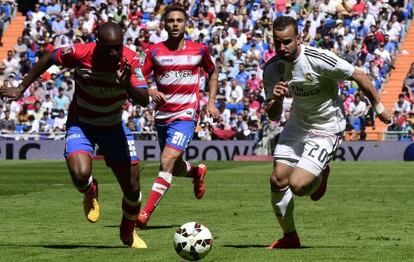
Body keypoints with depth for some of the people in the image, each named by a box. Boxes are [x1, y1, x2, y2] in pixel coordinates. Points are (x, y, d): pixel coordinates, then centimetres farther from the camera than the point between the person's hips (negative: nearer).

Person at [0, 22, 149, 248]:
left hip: (113, 127, 2)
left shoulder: (130, 60, -21)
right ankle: (90, 193, 10)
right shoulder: (80, 53, -25)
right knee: (80, 175, -30)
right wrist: (21, 89, -1)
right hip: (80, 125, -2)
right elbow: (48, 58, -5)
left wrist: (127, 85, -44)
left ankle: (128, 232, 34)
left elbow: (144, 101, -24)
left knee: (133, 189, 2)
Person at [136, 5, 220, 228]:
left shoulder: (199, 50, 1)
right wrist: (150, 92, -19)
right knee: (175, 168, 17)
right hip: (162, 115, 3)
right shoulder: (155, 52, 0)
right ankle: (198, 172, 53)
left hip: (186, 115, -3)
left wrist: (211, 102, 10)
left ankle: (146, 213, -20)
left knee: (167, 162, -19)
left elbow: (212, 73, 19)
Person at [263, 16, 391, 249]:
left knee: (297, 186, -18)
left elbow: (360, 77, -14)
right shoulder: (272, 68, -8)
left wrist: (379, 108, -3)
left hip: (327, 129, -6)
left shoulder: (319, 60, -27)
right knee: (278, 181, -2)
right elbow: (273, 116, -2)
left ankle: (321, 176, 19)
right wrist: (275, 99, -25)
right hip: (298, 124, 6)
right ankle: (289, 237, 19)